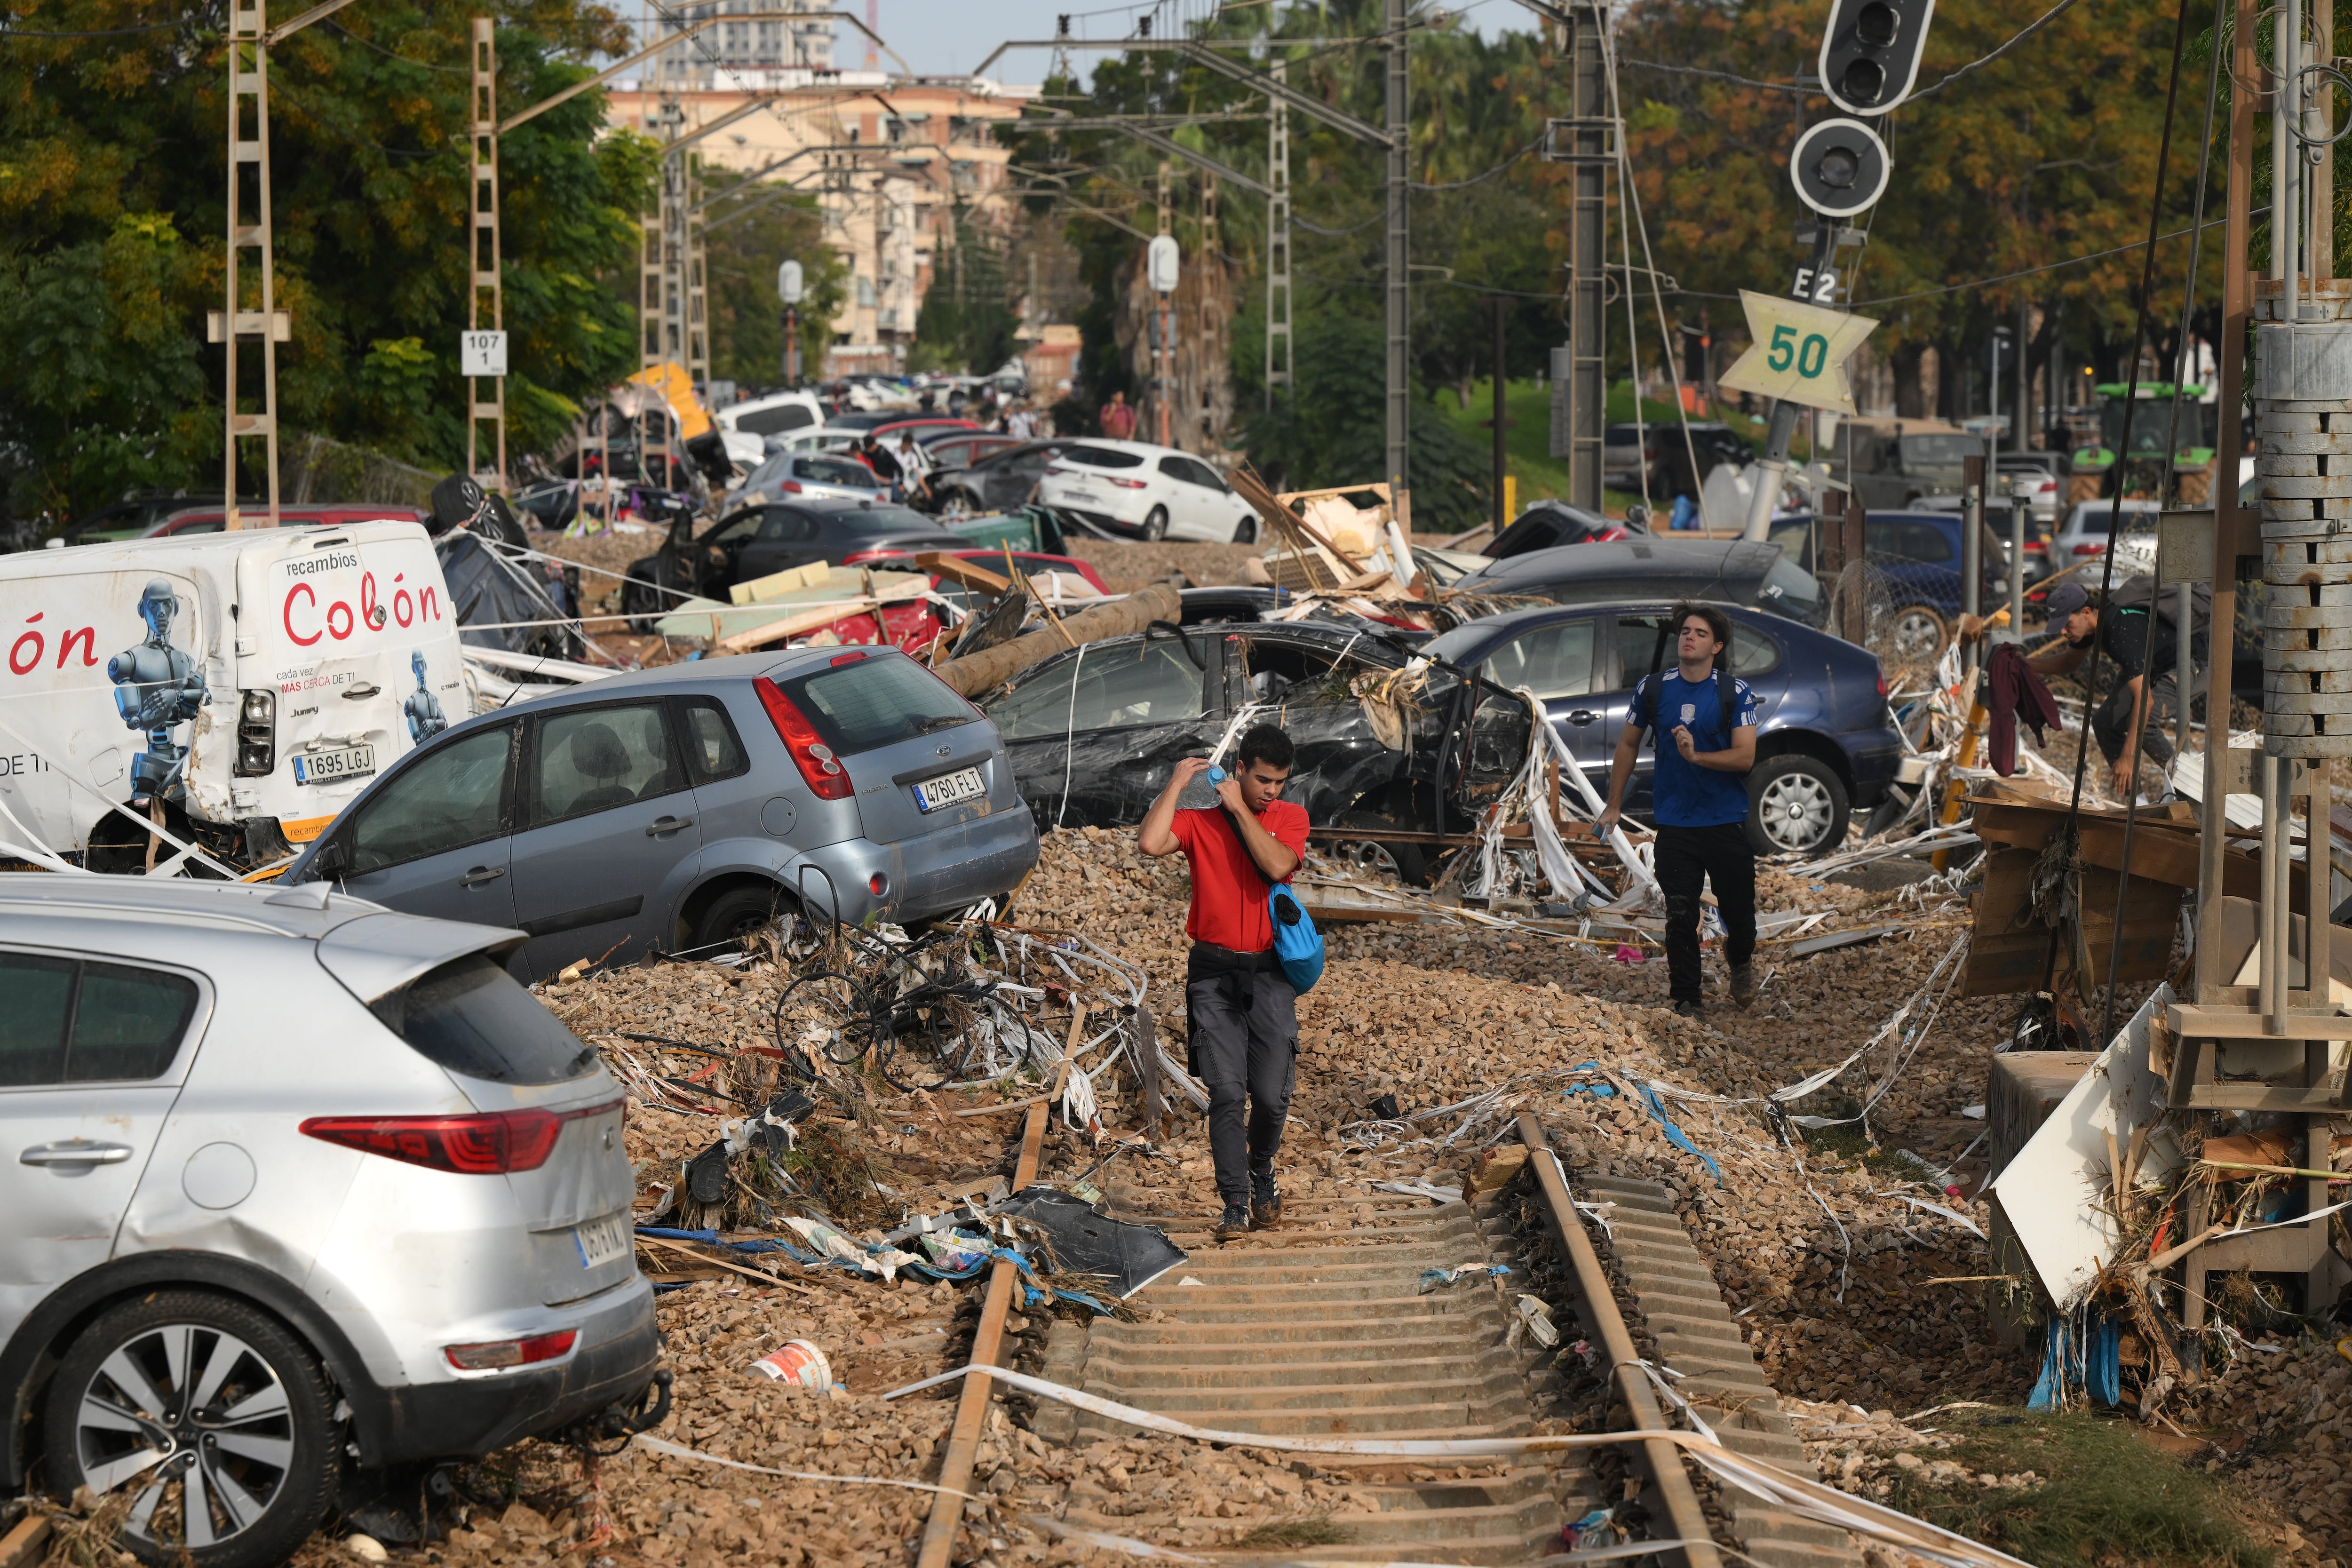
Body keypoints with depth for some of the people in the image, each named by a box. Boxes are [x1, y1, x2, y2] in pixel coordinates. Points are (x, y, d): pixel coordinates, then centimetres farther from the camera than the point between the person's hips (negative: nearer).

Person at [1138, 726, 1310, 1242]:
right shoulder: (1200, 821, 2)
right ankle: (1235, 1204, -4)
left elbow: (1277, 865, -15)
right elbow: (1150, 843, -17)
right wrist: (1176, 784, -9)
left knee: (1272, 1095, -2)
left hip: (1270, 973, 1)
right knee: (1226, 1093, -8)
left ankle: (1261, 1172, 27)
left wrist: (1240, 809, -11)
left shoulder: (1291, 818, 6)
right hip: (1214, 974, -1)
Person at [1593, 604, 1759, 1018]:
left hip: (1727, 823, -1)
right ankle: (1686, 1002, 9)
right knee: (1680, 917, -2)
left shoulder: (1736, 693, -4)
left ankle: (1740, 962, 41)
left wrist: (1696, 756, -27)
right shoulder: (1653, 689, 3)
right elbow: (1628, 745, 15)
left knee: (1738, 911, 7)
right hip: (1675, 824, 1)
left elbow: (1745, 756, -11)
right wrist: (1614, 805, 16)